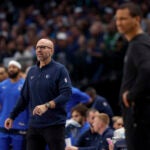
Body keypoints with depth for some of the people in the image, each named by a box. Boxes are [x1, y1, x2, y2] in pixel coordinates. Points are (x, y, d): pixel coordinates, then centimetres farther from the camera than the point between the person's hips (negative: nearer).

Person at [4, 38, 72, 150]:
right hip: (34, 125, 6)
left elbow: (67, 94, -16)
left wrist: (46, 106, -27)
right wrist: (12, 116, 19)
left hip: (54, 125, -6)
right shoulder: (32, 71, 14)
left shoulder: (60, 70, -5)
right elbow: (24, 97, 21)